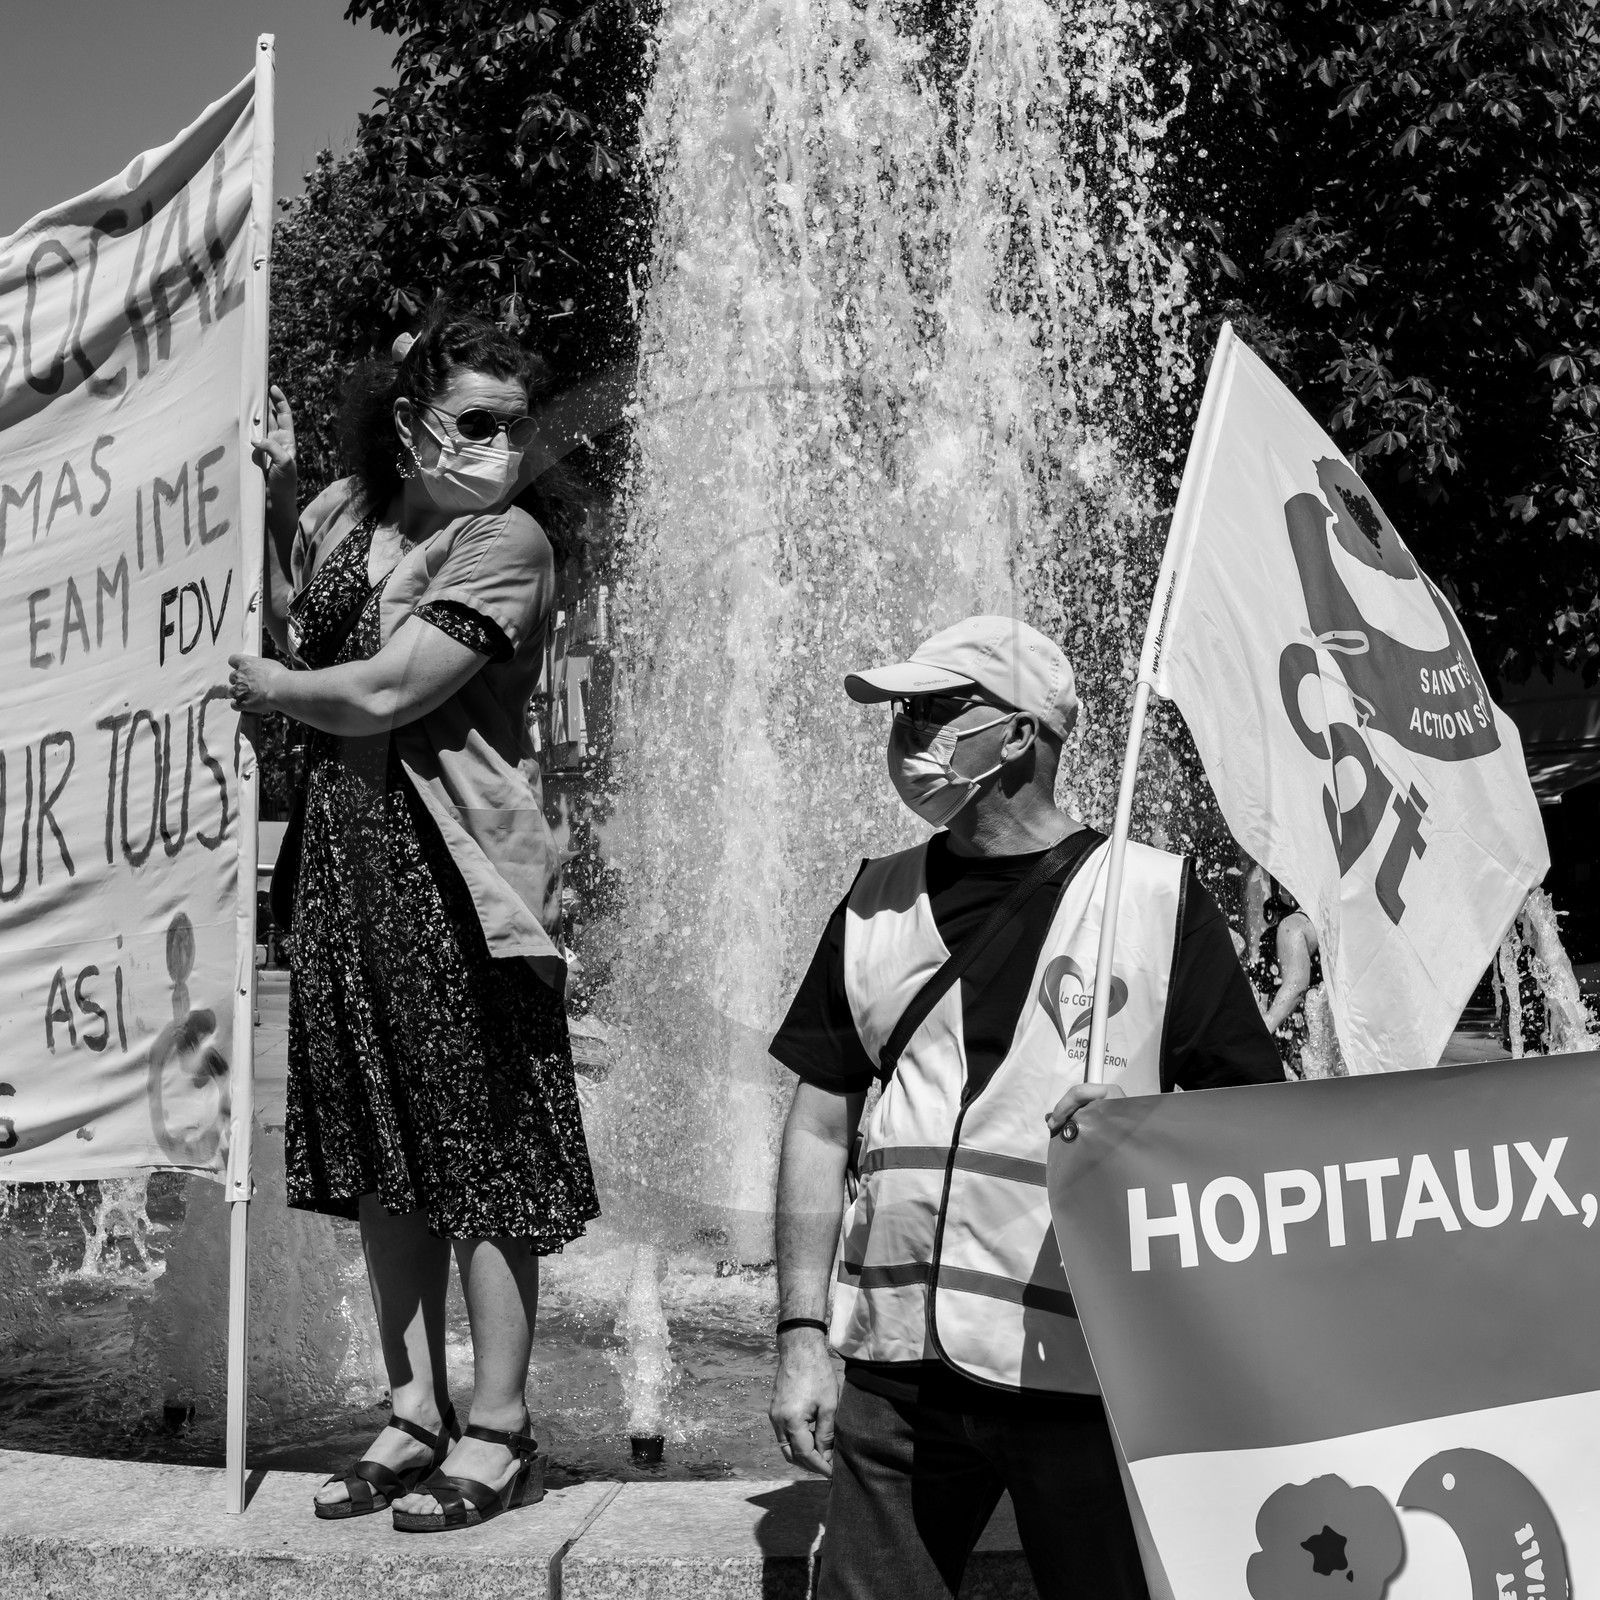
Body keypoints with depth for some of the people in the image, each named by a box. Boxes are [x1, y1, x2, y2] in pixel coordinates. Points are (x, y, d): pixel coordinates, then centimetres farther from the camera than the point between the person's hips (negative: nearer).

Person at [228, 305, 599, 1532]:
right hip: (346, 852, 7)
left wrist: (261, 685, 0)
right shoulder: (346, 512, 11)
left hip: (455, 869, -7)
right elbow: (289, 627, 23)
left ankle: (498, 1434, 10)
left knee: (481, 1152, -1)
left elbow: (386, 692, -17)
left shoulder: (507, 542, -11)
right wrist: (276, 498, 12)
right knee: (380, 1151, 12)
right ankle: (415, 1414, 24)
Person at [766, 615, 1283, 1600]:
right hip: (895, 1370, 3)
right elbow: (822, 1127, 10)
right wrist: (801, 1334, 4)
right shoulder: (877, 903, 8)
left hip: (1090, 1374, -3)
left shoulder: (1156, 897, -3)